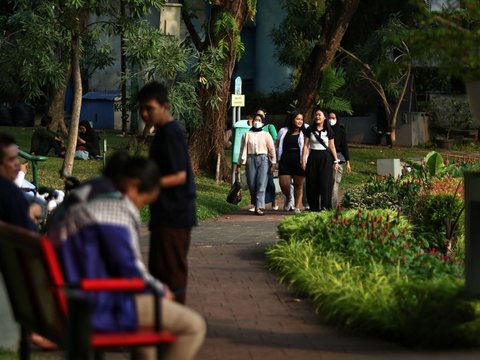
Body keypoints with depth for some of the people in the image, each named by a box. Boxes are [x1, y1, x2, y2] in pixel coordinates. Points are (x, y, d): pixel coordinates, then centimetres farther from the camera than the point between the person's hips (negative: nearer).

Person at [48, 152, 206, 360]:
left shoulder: (81, 198, 16)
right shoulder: (115, 208, -16)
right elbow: (129, 270, -18)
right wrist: (160, 290, 0)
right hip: (102, 307, -11)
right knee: (193, 325, -11)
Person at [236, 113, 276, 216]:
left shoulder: (266, 135, 11)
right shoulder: (247, 135, 14)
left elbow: (272, 150, 8)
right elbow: (242, 150, 14)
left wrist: (273, 164, 0)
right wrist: (239, 165, 11)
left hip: (263, 160, -2)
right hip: (250, 160, 2)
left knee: (261, 184, -13)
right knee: (252, 185, -2)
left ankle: (259, 208, -20)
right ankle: (256, 205, 15)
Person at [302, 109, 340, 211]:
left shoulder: (328, 131, 5)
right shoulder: (310, 130, 5)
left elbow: (332, 147, 8)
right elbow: (306, 145, 4)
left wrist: (336, 160, 5)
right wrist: (303, 159, -4)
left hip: (325, 158, -1)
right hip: (313, 157, 1)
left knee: (325, 183, -7)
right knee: (312, 183, 1)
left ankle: (325, 207, -5)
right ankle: (314, 207, 8)